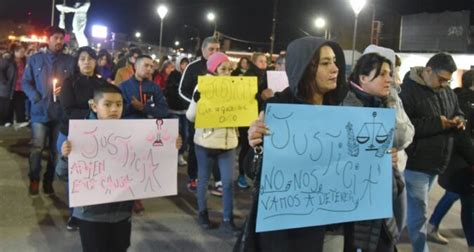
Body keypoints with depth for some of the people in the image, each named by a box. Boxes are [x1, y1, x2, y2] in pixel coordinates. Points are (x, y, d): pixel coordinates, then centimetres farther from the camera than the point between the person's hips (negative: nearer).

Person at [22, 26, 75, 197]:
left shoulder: (70, 61, 4)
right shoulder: (35, 59, 5)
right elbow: (26, 82, 5)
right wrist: (35, 98, -9)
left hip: (61, 112, 1)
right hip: (40, 111, -1)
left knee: (56, 149, 9)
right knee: (37, 148, -3)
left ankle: (49, 181, 24)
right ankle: (34, 180, 14)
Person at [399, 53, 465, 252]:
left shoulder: (447, 92, 9)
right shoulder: (409, 90, -17)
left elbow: (457, 112, 22)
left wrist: (459, 120, -3)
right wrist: (436, 124, -27)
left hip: (435, 162, 9)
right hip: (416, 163, -9)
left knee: (416, 209, 20)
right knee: (418, 213, -3)